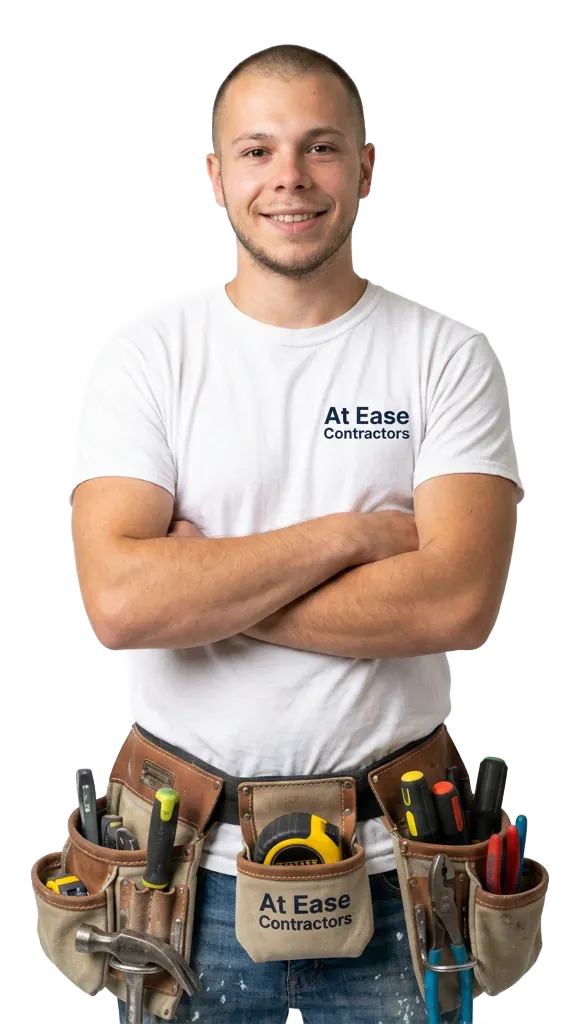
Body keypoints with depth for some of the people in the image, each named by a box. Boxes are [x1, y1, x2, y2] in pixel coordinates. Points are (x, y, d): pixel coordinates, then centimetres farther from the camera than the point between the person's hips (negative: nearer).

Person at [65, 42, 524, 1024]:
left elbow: (461, 602, -17)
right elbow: (119, 602, -17)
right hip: (193, 861, 0)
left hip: (392, 862, 1)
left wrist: (202, 587, -16)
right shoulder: (145, 344, -4)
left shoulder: (450, 353, -3)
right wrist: (351, 534, -15)